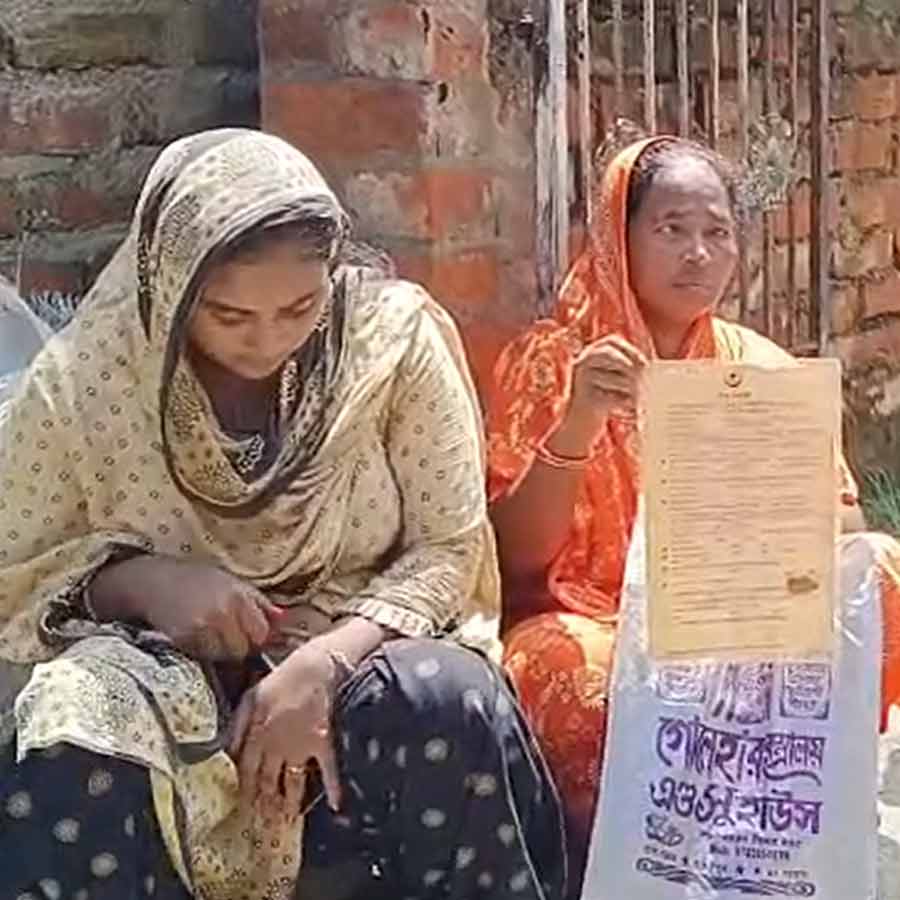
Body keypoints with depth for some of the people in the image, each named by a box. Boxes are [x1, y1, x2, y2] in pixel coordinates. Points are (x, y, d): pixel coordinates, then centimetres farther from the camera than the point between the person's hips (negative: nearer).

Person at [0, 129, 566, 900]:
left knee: (451, 703, -32)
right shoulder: (80, 379, -10)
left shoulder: (396, 336, -10)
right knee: (70, 738, -33)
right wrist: (137, 579, -21)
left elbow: (449, 549, -6)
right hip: (165, 678, 0)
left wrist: (327, 659, -23)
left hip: (354, 662, 1)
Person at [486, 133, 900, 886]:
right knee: (584, 672, -38)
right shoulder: (548, 361, -1)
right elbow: (518, 555, -9)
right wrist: (576, 425, -25)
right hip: (594, 622, -4)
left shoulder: (759, 366, 10)